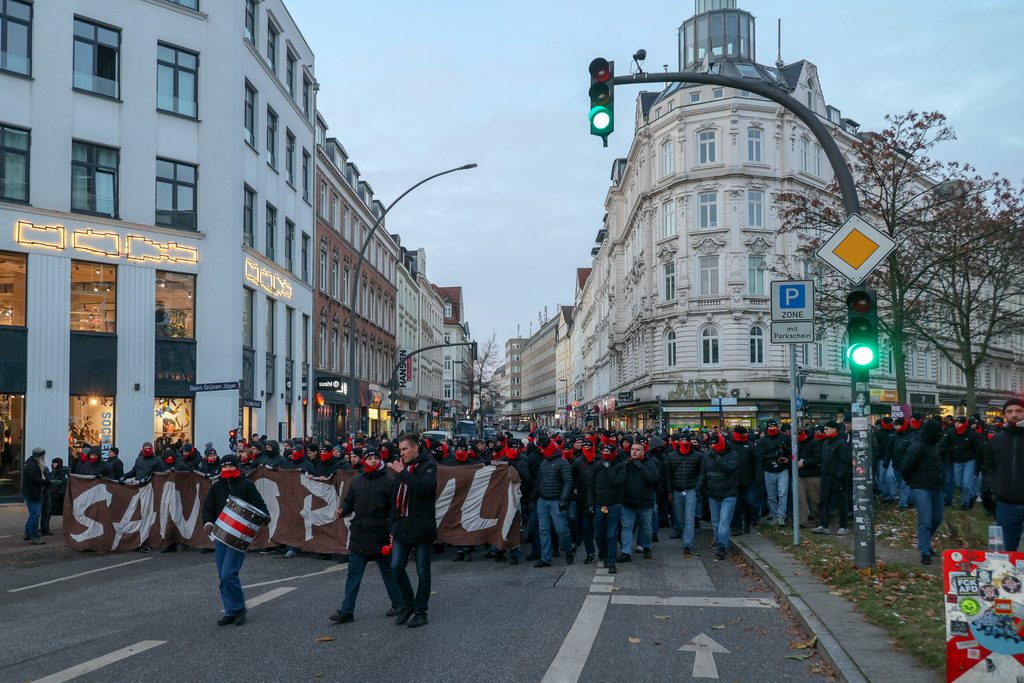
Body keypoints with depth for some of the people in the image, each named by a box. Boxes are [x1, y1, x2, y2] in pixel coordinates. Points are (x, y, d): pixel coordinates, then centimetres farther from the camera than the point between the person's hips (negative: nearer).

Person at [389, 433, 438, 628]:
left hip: (422, 527, -6)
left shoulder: (428, 466, -7)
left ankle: (420, 612, 14)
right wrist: (393, 526, 16)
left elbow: (423, 486, -28)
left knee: (423, 572, 3)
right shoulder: (403, 467, 13)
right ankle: (408, 605, 21)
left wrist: (402, 472, -21)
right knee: (396, 567, 3)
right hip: (403, 527, 6)